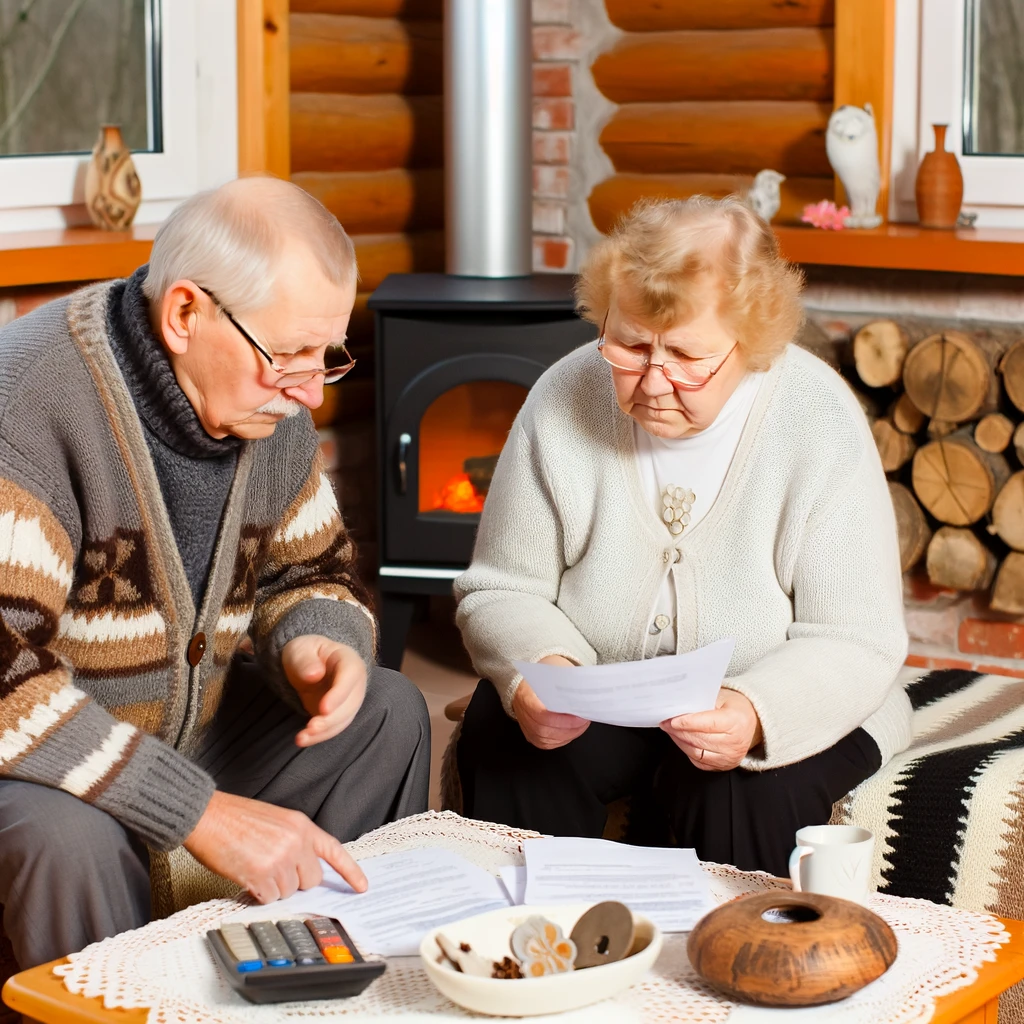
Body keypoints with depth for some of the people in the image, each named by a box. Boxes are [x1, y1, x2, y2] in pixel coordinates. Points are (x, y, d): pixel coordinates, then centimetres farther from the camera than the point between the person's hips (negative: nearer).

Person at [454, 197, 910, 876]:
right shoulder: (565, 401, -11)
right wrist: (537, 669, -27)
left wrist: (755, 715, -38)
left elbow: (857, 643, -17)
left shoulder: (820, 420, -17)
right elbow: (501, 591, -3)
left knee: (737, 790, -32)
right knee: (502, 743, -26)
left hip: (785, 712, -2)